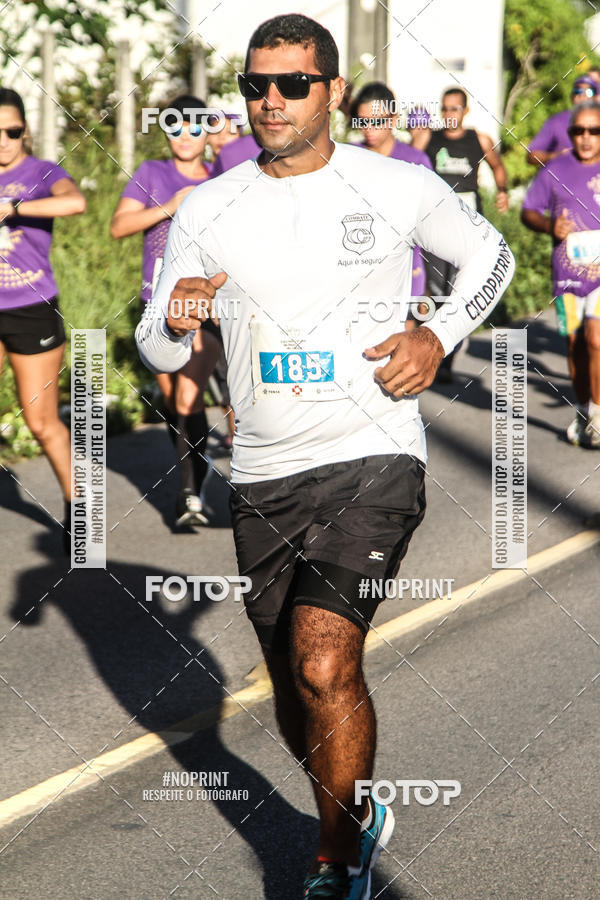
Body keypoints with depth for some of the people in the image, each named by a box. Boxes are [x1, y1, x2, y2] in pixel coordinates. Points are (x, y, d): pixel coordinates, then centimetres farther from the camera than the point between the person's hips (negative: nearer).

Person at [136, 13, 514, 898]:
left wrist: (438, 337, -1)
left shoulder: (402, 188, -2)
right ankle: (359, 816, 40)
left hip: (372, 459, -4)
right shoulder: (208, 209, 4)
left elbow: (490, 254, 16)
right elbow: (155, 349, 8)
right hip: (263, 473, 4)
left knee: (324, 665, -21)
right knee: (297, 696, 12)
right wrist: (175, 321, -17)